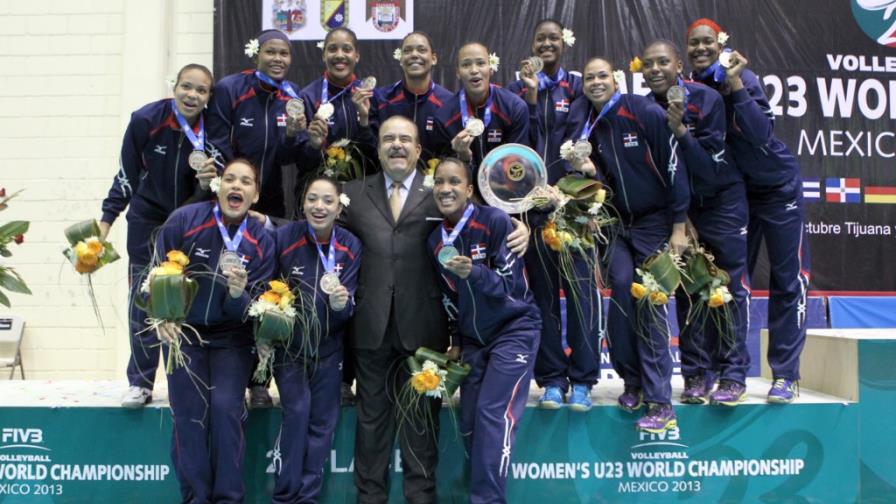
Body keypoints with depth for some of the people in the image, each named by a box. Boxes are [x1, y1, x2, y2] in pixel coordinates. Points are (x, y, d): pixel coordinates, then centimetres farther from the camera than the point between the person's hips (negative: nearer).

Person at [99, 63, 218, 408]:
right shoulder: (146, 120, -16)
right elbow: (127, 175, -5)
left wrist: (209, 182, -27)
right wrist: (107, 219, -6)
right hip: (147, 221, 0)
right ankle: (140, 383, 7)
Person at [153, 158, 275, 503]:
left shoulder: (261, 241, -9)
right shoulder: (183, 220, -12)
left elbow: (257, 306, -7)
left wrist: (238, 295, -29)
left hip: (232, 338, 0)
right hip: (183, 331, 0)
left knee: (225, 408, -12)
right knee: (188, 413, -3)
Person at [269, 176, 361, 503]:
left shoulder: (351, 247, -8)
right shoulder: (283, 237, -16)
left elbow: (350, 308, -8)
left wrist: (341, 304, -30)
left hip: (328, 346, 3)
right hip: (287, 343, -3)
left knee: (323, 421, 6)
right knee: (297, 411, -11)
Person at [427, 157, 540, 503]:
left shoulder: (495, 221, -16)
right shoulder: (435, 241, 1)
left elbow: (509, 285, -17)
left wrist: (473, 272, -34)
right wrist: (456, 342, 11)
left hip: (514, 330, -6)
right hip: (472, 338, 6)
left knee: (493, 415, -15)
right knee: (469, 422, 4)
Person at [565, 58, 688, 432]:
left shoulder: (646, 113, -13)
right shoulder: (585, 123, 1)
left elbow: (674, 167, -12)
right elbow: (596, 177, 8)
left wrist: (678, 226, -12)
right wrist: (585, 169, -17)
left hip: (655, 222, -3)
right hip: (616, 222, 3)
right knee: (622, 286, -13)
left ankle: (660, 401, -4)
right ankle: (632, 380, 7)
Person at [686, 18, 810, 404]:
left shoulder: (742, 78, -17)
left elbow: (762, 134, -28)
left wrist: (736, 85, -29)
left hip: (778, 187, -4)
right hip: (733, 193, 4)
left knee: (788, 279, 0)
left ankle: (785, 375, 8)